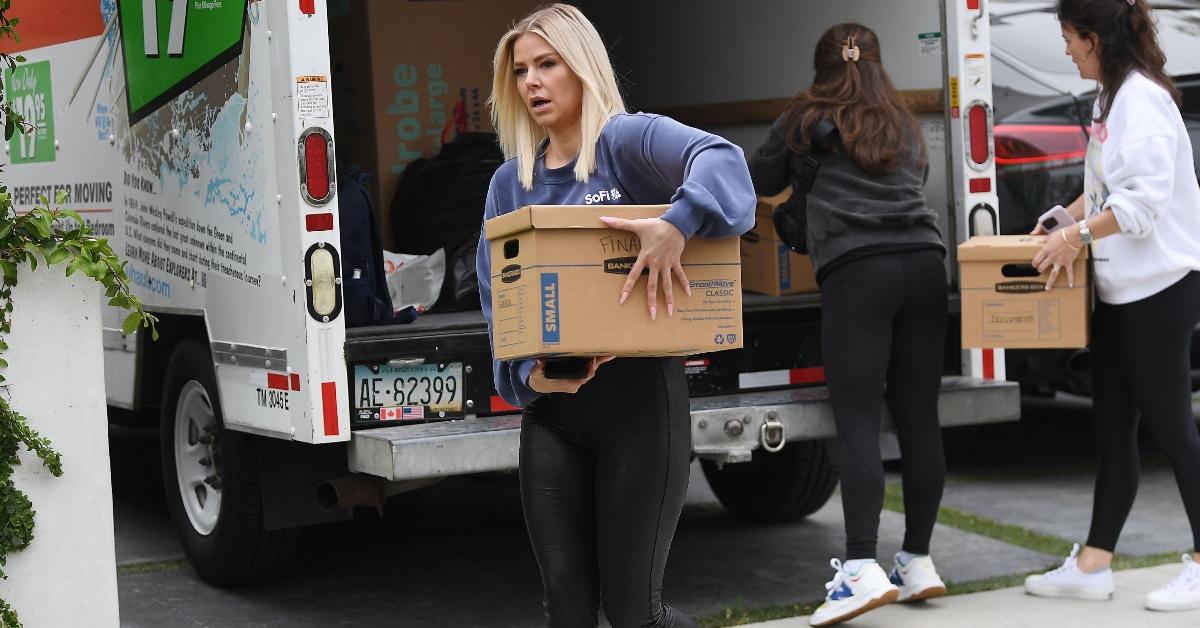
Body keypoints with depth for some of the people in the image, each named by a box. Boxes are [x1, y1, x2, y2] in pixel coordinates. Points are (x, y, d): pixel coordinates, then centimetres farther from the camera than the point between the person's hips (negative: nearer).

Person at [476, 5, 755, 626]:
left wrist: (678, 225, -44)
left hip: (638, 394, -5)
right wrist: (529, 374, -12)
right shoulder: (510, 182, 12)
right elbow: (497, 298, 6)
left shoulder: (627, 141, -5)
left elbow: (718, 158, -26)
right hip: (549, 408, 5)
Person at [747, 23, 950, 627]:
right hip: (923, 261, 5)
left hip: (856, 270, -4)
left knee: (858, 423, -11)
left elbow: (759, 183, 25)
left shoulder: (805, 119, 13)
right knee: (919, 418, 6)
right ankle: (918, 562, 11)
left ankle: (862, 569, -21)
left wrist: (808, 179, 46)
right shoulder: (904, 125, 25)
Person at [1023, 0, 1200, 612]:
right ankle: (1092, 566, 16)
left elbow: (1148, 196, -23)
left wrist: (1077, 234, -22)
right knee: (1112, 428, 10)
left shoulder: (1143, 98, -16)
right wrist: (1063, 218, 14)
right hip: (1120, 287, 10)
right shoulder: (1110, 98, 13)